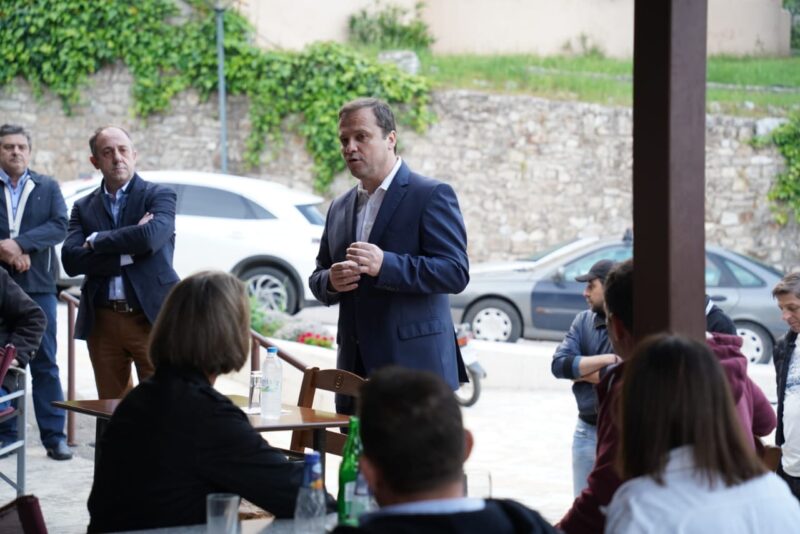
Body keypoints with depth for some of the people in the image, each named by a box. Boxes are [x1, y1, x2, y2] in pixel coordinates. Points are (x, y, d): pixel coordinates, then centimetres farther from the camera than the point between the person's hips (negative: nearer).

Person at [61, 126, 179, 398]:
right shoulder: (83, 207, 12)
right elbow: (70, 260, -4)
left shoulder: (159, 195, 3)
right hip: (103, 322, 3)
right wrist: (128, 252, -13)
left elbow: (151, 237, -18)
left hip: (150, 317, -3)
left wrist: (96, 241, -6)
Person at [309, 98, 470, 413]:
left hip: (413, 368, -6)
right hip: (355, 368, 6)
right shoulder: (340, 208, 18)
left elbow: (456, 272, -12)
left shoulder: (431, 196, -3)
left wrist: (384, 265, -24)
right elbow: (318, 278, 23)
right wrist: (331, 281, -2)